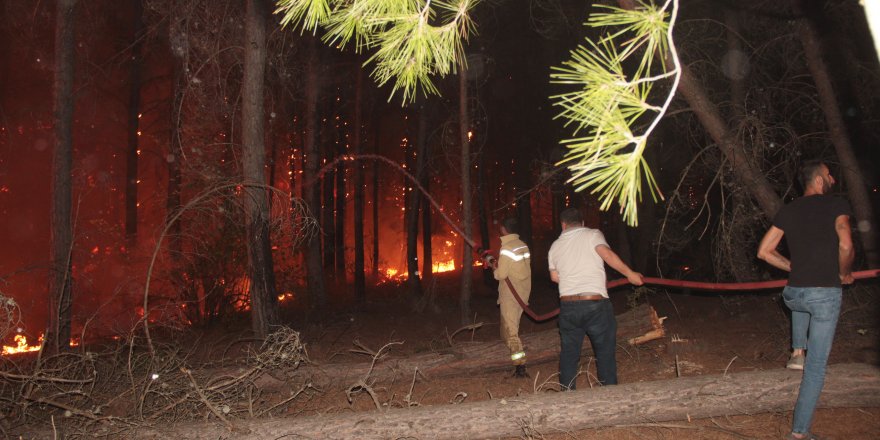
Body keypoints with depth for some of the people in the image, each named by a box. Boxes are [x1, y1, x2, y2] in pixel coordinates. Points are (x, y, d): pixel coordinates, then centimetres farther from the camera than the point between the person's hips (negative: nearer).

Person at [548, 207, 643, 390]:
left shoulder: (555, 246, 13)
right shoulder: (592, 234, 0)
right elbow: (607, 254, -17)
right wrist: (630, 274, -12)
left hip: (568, 305, 4)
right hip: (595, 303, -3)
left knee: (568, 354, 14)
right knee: (605, 352, 9)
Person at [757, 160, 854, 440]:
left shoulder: (788, 211, 10)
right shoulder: (836, 205, -3)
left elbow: (764, 251, 9)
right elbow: (846, 245, -18)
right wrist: (844, 273, 1)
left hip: (793, 293, 4)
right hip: (826, 293, -4)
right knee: (817, 366, 4)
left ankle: (797, 352, 29)